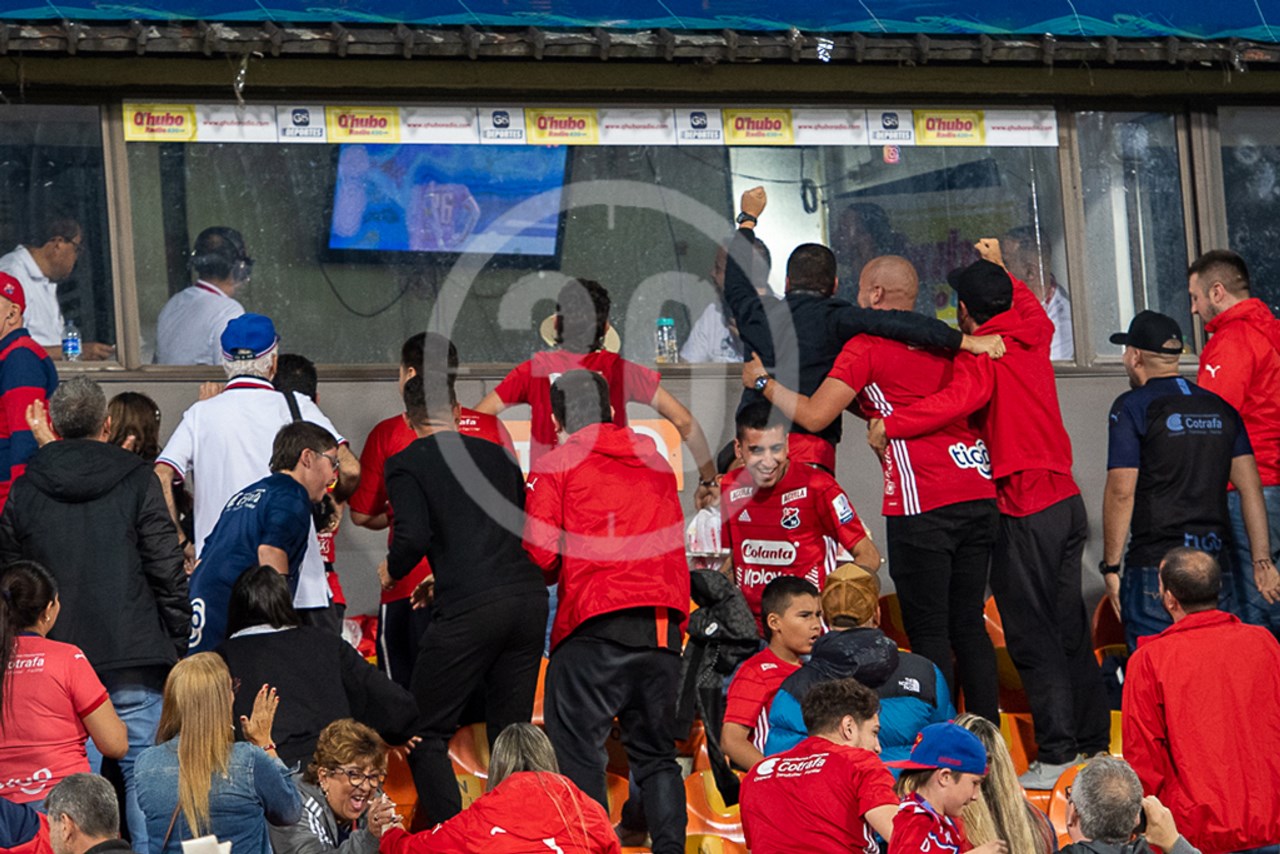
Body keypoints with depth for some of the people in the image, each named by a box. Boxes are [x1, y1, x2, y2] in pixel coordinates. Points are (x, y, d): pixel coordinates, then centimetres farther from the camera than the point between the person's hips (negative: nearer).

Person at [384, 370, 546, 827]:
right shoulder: (499, 454, 19)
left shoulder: (407, 464, 3)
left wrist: (390, 572, 11)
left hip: (468, 609, -6)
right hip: (528, 598, 6)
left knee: (425, 733, 2)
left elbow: (413, 537, -11)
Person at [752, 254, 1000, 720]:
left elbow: (813, 416, -4)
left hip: (923, 505, -7)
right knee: (968, 624, 10)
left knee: (928, 629, -3)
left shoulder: (866, 347, -1)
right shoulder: (941, 343, 20)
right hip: (979, 494, 7)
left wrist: (762, 382, 10)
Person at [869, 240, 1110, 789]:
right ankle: (1094, 740, 18)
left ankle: (1057, 753, -9)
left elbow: (961, 398, -31)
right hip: (1066, 499, 8)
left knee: (1032, 636, -6)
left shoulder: (981, 352, -11)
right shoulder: (1032, 336, 11)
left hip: (1026, 511, -8)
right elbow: (1033, 308, 36)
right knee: (1069, 628, 14)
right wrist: (998, 270, 45)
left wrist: (890, 425, -25)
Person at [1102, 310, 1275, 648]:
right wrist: (1263, 562, 8)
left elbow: (1121, 493, -9)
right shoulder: (1220, 407, 14)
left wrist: (1111, 567, -4)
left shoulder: (1132, 407, -3)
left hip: (1155, 564, -6)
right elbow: (1250, 487, 9)